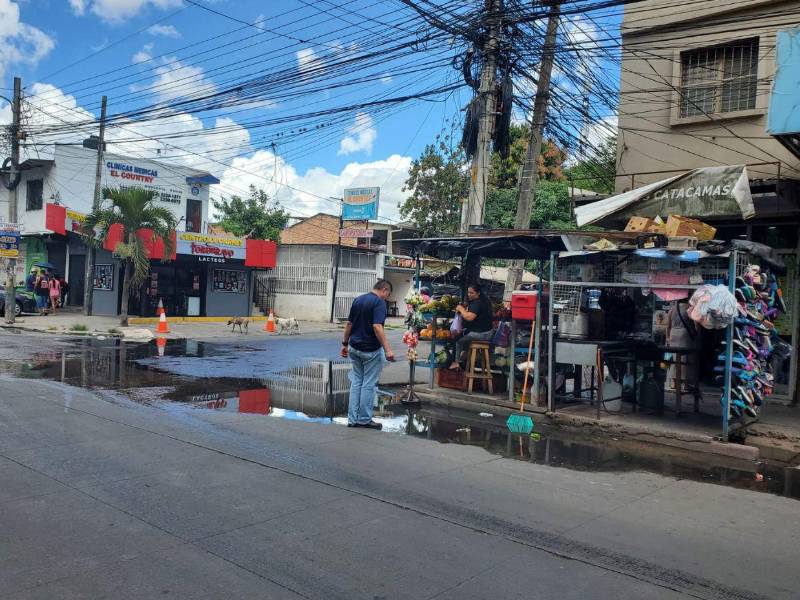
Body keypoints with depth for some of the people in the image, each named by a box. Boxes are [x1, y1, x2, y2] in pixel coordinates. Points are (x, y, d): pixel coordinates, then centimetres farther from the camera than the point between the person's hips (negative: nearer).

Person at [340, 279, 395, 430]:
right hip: (371, 350, -7)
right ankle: (364, 419, 11)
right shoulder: (379, 302, -14)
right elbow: (377, 327, -25)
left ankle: (353, 419, 14)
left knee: (356, 381, 14)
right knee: (369, 384, 4)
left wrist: (345, 343, 18)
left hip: (354, 348, 7)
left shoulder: (357, 300, 8)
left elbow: (349, 324, 11)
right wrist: (387, 349, -25)